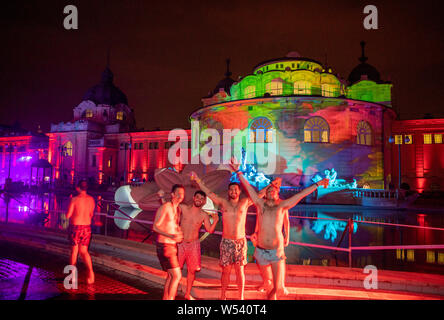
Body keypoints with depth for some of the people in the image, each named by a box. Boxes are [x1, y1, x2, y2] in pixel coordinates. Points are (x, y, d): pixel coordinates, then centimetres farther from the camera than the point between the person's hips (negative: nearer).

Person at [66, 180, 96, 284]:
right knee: (84, 251, 13)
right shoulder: (91, 199, 0)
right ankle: (90, 271, -8)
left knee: (74, 251, 12)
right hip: (86, 228, 3)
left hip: (75, 227, -3)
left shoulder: (74, 199, -12)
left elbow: (67, 216, -8)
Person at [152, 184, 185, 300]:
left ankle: (165, 298, 30)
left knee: (171, 275, 17)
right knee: (177, 276, -11)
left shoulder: (178, 209, 12)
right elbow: (155, 226, -18)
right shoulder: (164, 207, -14)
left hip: (172, 245, 9)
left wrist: (179, 233, 6)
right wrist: (171, 236, -29)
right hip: (164, 246, -9)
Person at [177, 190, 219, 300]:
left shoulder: (204, 215, -1)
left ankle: (188, 294, 28)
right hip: (180, 243, -1)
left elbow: (210, 230, -5)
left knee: (192, 270, 9)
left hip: (194, 245, 1)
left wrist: (215, 221, -21)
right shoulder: (183, 208, -3)